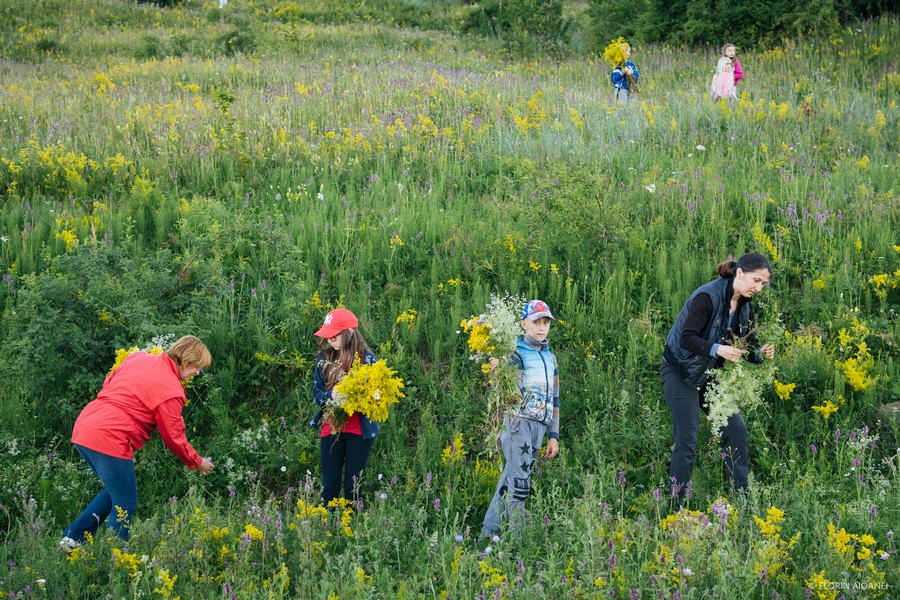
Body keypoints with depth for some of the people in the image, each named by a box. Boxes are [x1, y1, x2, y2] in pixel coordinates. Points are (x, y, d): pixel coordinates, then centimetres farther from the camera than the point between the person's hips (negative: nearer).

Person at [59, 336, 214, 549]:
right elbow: (174, 438, 1)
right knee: (125, 503, 5)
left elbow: (107, 384, 20)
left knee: (115, 492, 24)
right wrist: (197, 463, 15)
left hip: (82, 427, 9)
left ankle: (73, 537, 22)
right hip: (108, 440, -9)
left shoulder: (138, 358, 13)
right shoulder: (171, 391, -7)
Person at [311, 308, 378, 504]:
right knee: (330, 484, 4)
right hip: (331, 428, 2)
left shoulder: (366, 359, -7)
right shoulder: (324, 358, 2)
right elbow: (316, 393, 4)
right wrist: (332, 395, -17)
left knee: (353, 485, 5)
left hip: (359, 430, -2)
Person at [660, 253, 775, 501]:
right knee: (687, 441, -7)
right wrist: (717, 349, -40)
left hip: (710, 374, 8)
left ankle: (742, 497, 12)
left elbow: (746, 347, 4)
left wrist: (760, 352, -17)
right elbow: (687, 337, -28)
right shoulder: (707, 296, -23)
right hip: (681, 373, -8)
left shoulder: (745, 306, 1)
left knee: (736, 429, 3)